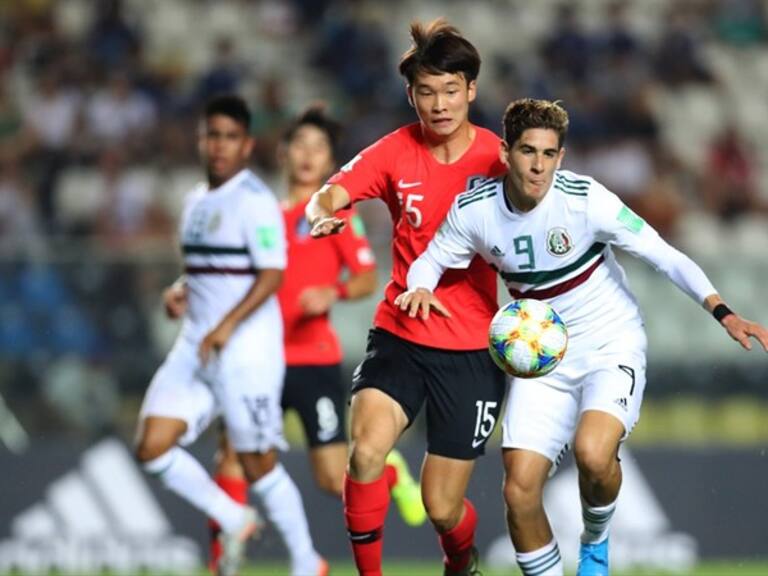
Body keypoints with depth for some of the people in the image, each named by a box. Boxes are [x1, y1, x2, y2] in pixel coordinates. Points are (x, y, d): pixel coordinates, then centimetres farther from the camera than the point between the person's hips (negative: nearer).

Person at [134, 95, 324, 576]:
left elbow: (272, 275, -18)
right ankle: (234, 522, 12)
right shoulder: (198, 201, 15)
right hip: (196, 346, 8)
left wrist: (227, 326, -26)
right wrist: (181, 292, 6)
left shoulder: (254, 200, -11)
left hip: (248, 350, -8)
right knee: (153, 448, -5)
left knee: (258, 465, -1)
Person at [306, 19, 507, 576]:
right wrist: (322, 212, -38)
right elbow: (330, 195, -13)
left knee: (442, 507, 2)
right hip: (400, 335, 1)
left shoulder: (497, 158, -6)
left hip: (472, 348, -1)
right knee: (366, 450, -27)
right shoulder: (396, 152, -2)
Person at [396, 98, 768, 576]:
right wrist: (420, 288, -17)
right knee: (520, 490, -10)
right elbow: (430, 260, 7)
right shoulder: (474, 210, -9)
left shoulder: (585, 199, -19)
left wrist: (722, 312, -29)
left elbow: (664, 256, -17)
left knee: (593, 453, -30)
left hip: (611, 344, -3)